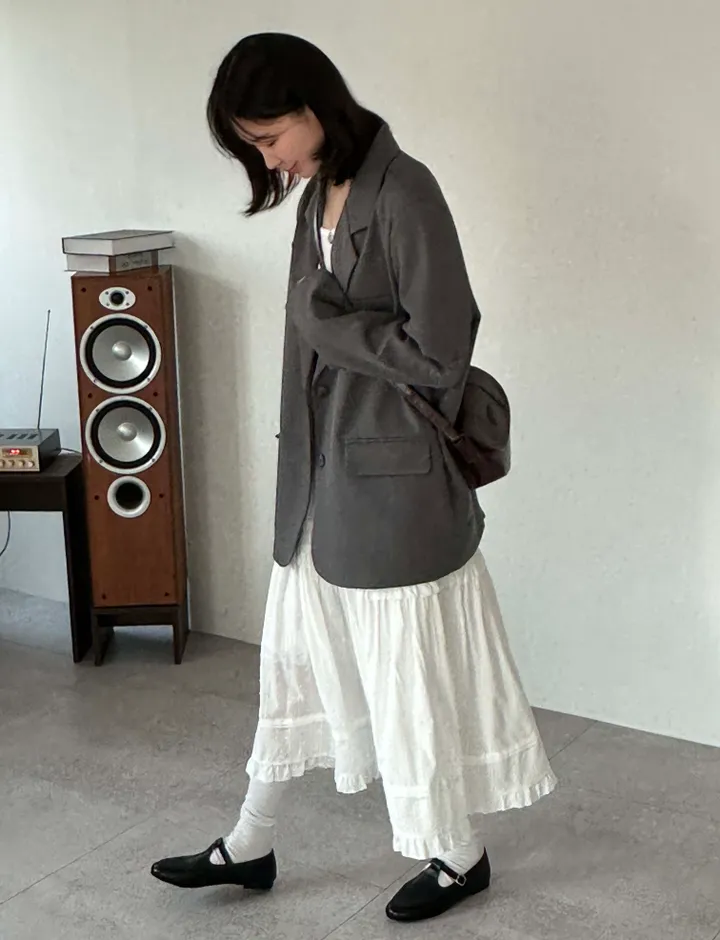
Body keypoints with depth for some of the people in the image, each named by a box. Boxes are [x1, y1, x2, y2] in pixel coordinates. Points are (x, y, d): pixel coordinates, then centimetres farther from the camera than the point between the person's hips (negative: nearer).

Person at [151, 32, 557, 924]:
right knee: (295, 656, 18)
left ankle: (460, 856, 29)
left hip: (393, 481, -8)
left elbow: (439, 356, -23)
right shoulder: (317, 195, 7)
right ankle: (249, 844, 34)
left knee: (413, 670, 7)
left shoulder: (403, 193, -19)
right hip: (319, 474, 8)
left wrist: (322, 318, -15)